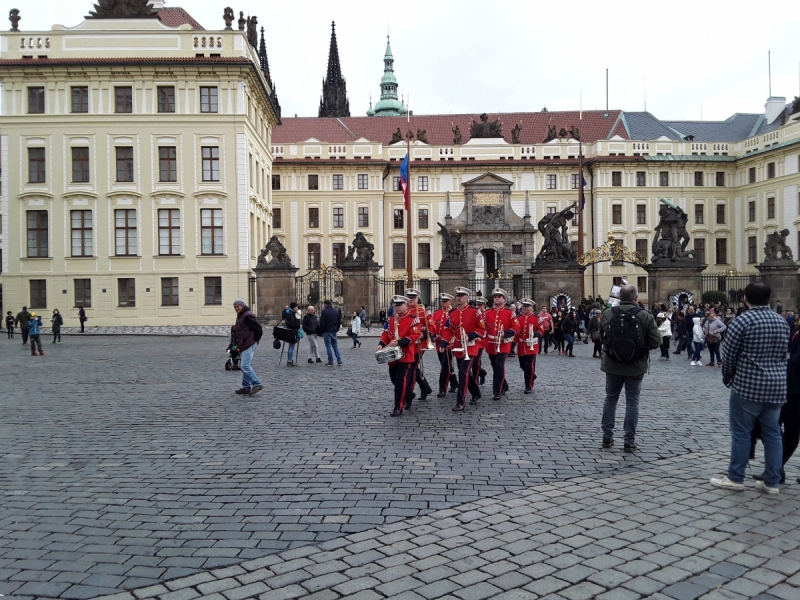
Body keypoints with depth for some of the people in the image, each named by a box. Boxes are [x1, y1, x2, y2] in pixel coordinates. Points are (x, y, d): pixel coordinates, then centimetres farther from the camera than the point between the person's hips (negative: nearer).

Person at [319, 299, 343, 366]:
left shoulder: (324, 311, -10)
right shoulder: (336, 311, 9)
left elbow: (322, 323, -12)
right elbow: (339, 322, 12)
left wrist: (322, 331, -1)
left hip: (327, 331, -5)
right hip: (334, 331, 6)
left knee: (328, 346, -1)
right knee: (335, 346, 12)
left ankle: (330, 362, 0)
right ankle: (339, 361, 6)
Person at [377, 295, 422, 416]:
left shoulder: (413, 319, -9)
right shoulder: (392, 319, 11)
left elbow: (415, 336, -17)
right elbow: (386, 333, 14)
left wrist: (399, 342, -25)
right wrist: (381, 344, -5)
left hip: (406, 355, -7)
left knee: (401, 381, -8)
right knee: (394, 380, 15)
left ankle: (398, 408, -1)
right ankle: (409, 395, 39)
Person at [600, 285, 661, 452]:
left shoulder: (607, 314, -9)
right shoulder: (645, 316, -11)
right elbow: (656, 341, -8)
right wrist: (642, 345, 9)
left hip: (613, 365, 1)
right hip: (636, 367, -1)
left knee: (610, 399, 15)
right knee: (632, 402, 8)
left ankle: (607, 437, 20)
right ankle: (629, 441, 10)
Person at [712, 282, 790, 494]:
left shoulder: (742, 321, -11)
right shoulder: (782, 322, 8)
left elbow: (728, 355, -7)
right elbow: (783, 354, 13)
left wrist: (728, 377, 10)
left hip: (748, 385, -6)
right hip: (777, 385, 6)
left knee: (741, 432, 2)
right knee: (772, 433, 11)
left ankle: (735, 478, 9)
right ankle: (772, 482, 16)